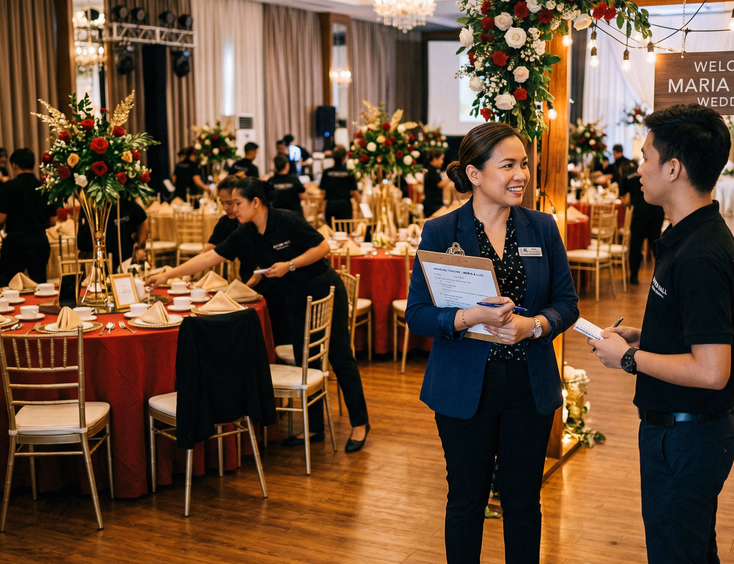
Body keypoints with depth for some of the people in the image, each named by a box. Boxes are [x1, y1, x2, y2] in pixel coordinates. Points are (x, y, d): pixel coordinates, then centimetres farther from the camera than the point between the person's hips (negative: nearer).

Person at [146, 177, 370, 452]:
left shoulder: (288, 221, -20)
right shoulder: (245, 236, -1)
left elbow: (322, 246, -16)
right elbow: (209, 257, 0)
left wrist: (289, 265, -22)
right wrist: (167, 275, -2)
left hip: (325, 292, -7)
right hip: (296, 300, 7)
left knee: (340, 357, -1)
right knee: (304, 362, 8)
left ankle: (359, 424, 10)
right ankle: (315, 427, 19)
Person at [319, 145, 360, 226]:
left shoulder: (327, 172, -2)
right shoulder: (349, 172, -5)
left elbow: (323, 192, -1)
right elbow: (354, 192, -5)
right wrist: (361, 202, 12)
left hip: (330, 205, 1)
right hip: (345, 204, -1)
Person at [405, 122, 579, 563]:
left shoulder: (542, 228, 2)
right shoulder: (440, 233, -6)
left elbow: (567, 303, 3)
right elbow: (417, 315, -9)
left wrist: (533, 325, -17)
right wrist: (471, 317, -26)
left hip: (530, 384, 2)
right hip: (465, 386, -2)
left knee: (524, 499, 13)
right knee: (467, 499, 12)